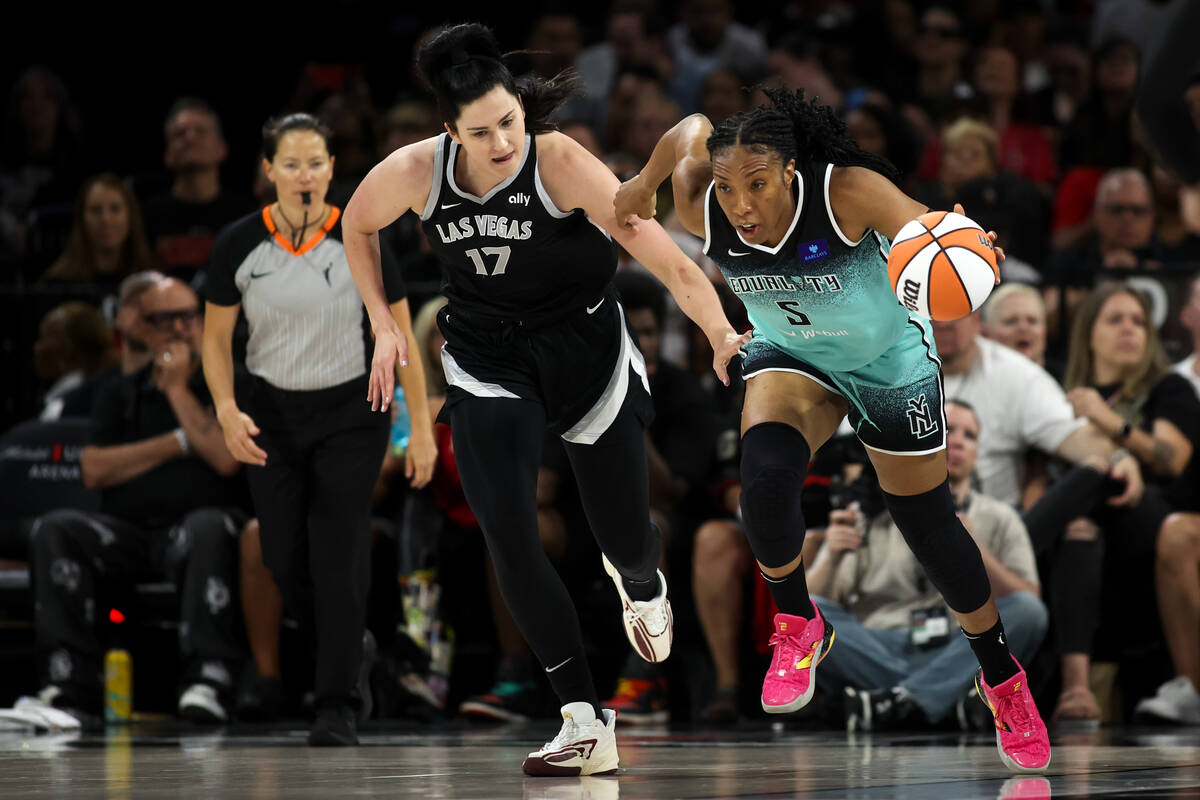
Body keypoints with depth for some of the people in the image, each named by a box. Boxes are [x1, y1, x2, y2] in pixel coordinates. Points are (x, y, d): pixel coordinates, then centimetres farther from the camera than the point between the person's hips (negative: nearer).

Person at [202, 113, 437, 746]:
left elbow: (402, 336, -6)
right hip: (270, 417, 2)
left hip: (349, 415, -2)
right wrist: (227, 410, -14)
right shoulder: (239, 243, -9)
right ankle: (339, 650, 33)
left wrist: (421, 427, -8)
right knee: (284, 557, 4)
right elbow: (216, 337, 1)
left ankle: (337, 706, -3)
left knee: (340, 556, -9)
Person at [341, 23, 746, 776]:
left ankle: (643, 586, 50)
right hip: (487, 363, 2)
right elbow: (357, 227, 7)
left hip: (588, 351, -2)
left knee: (626, 538, 7)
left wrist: (719, 331, -43)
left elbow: (657, 249, -32)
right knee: (509, 534, -17)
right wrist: (385, 326, 3)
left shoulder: (560, 163, -26)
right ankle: (587, 724, -13)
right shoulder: (415, 172, -16)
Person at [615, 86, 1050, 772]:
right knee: (766, 474, -28)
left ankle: (1002, 674, 34)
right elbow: (692, 130, -7)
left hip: (889, 360, -2)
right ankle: (798, 628, 0)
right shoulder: (702, 211, -25)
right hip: (790, 357, 2)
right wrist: (645, 182, 6)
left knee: (928, 522, 8)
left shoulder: (848, 193, -35)